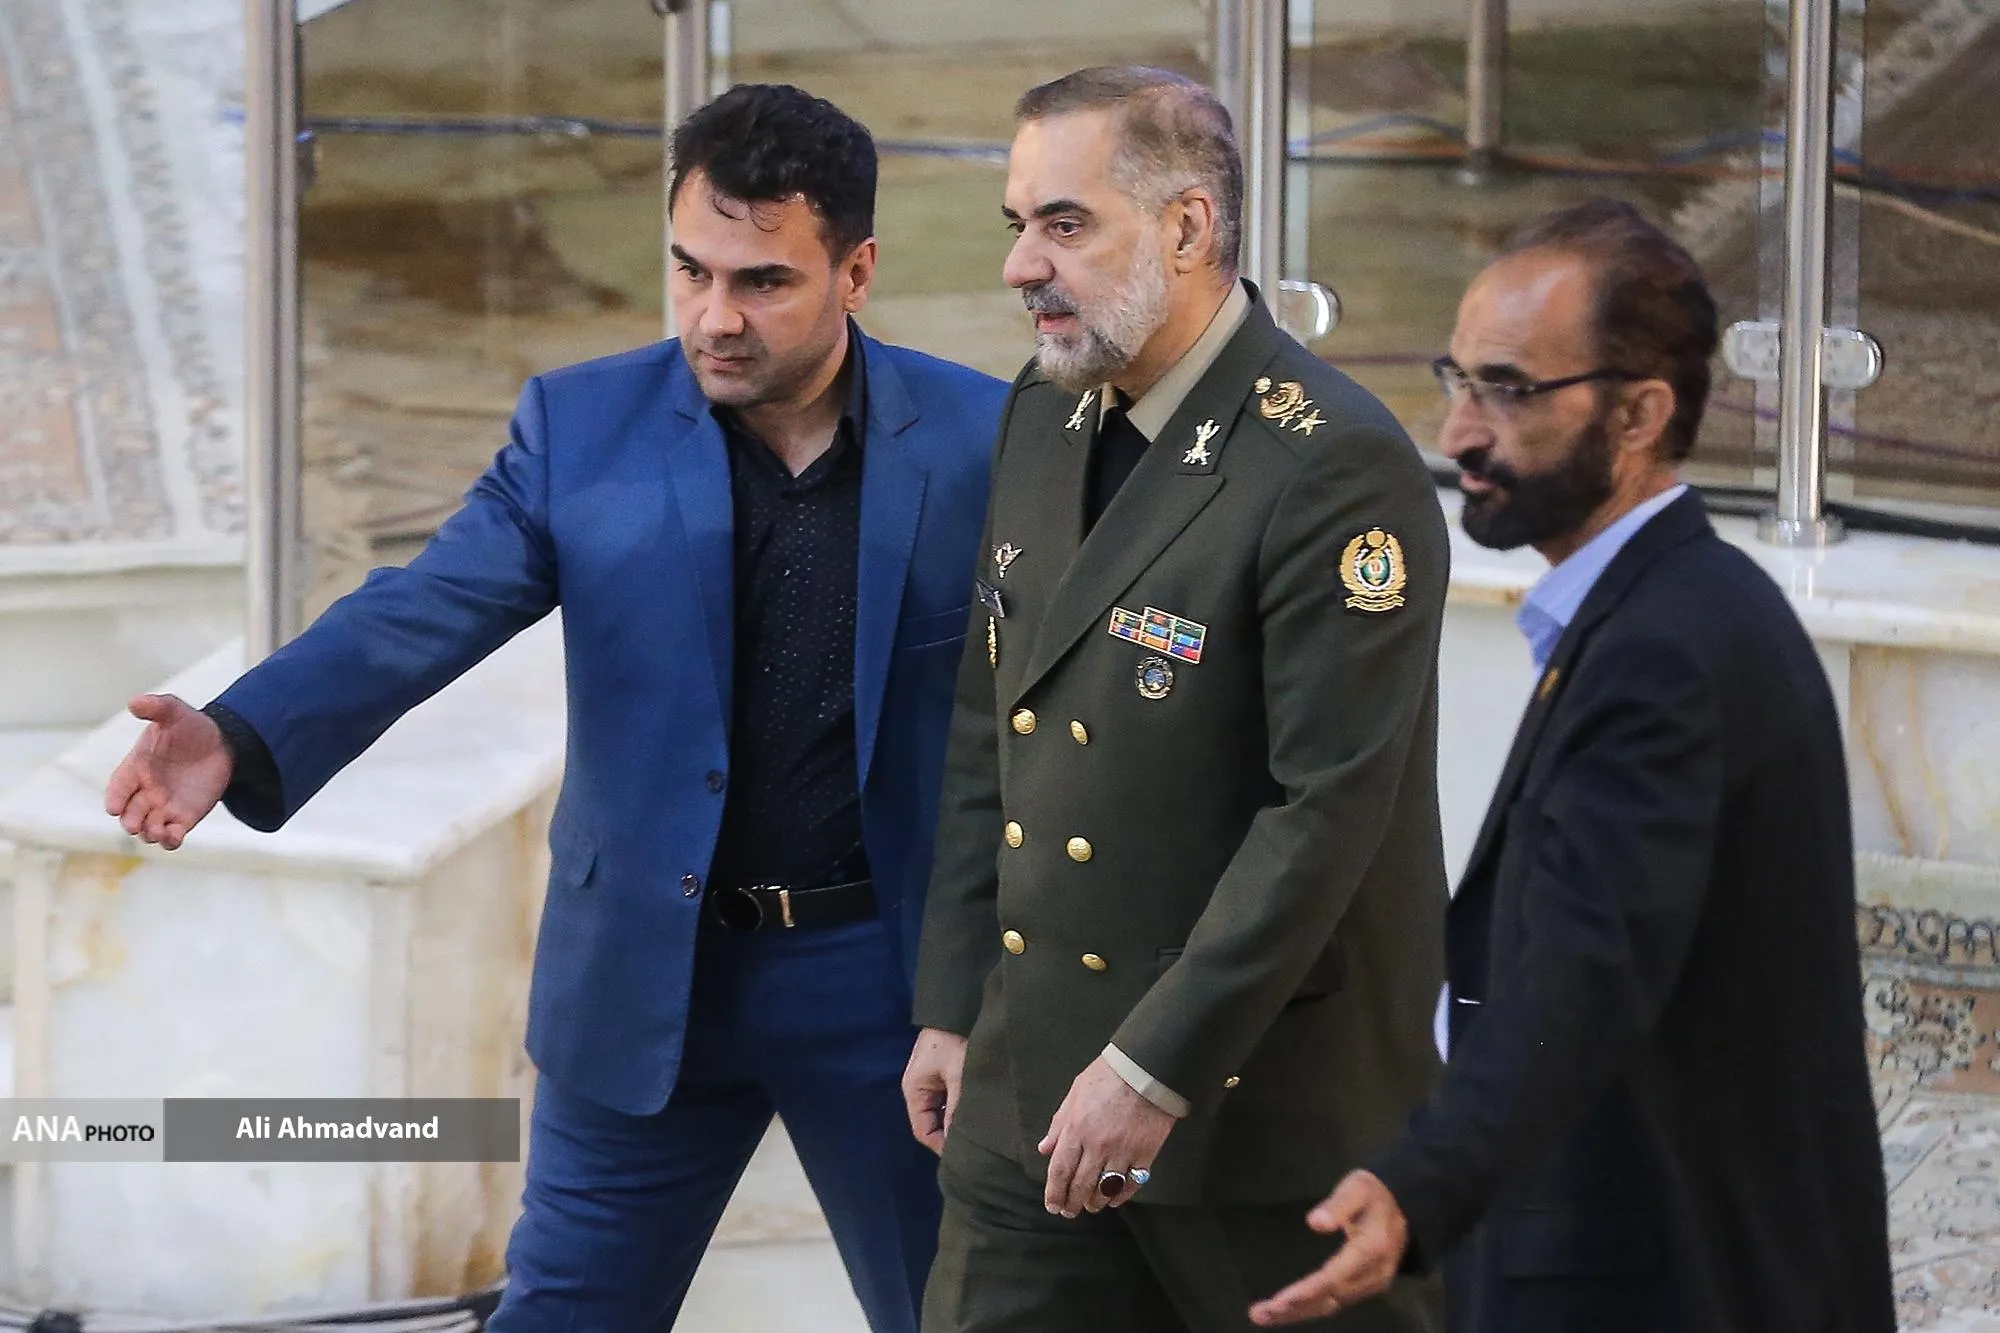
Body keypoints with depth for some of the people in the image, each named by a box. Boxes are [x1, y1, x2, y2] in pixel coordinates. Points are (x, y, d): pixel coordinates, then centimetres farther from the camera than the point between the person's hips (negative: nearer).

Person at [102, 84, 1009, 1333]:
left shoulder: (981, 440, -6)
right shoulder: (583, 425, -4)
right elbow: (427, 608, -15)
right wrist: (240, 737, -33)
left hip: (889, 980, -1)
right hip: (648, 980, 1)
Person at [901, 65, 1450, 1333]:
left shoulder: (1336, 470, -17)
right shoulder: (1049, 415, 9)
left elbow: (1330, 808, -21)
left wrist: (1157, 1070, -22)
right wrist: (950, 1008, 11)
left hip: (1265, 1101, -7)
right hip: (1034, 1089, 7)